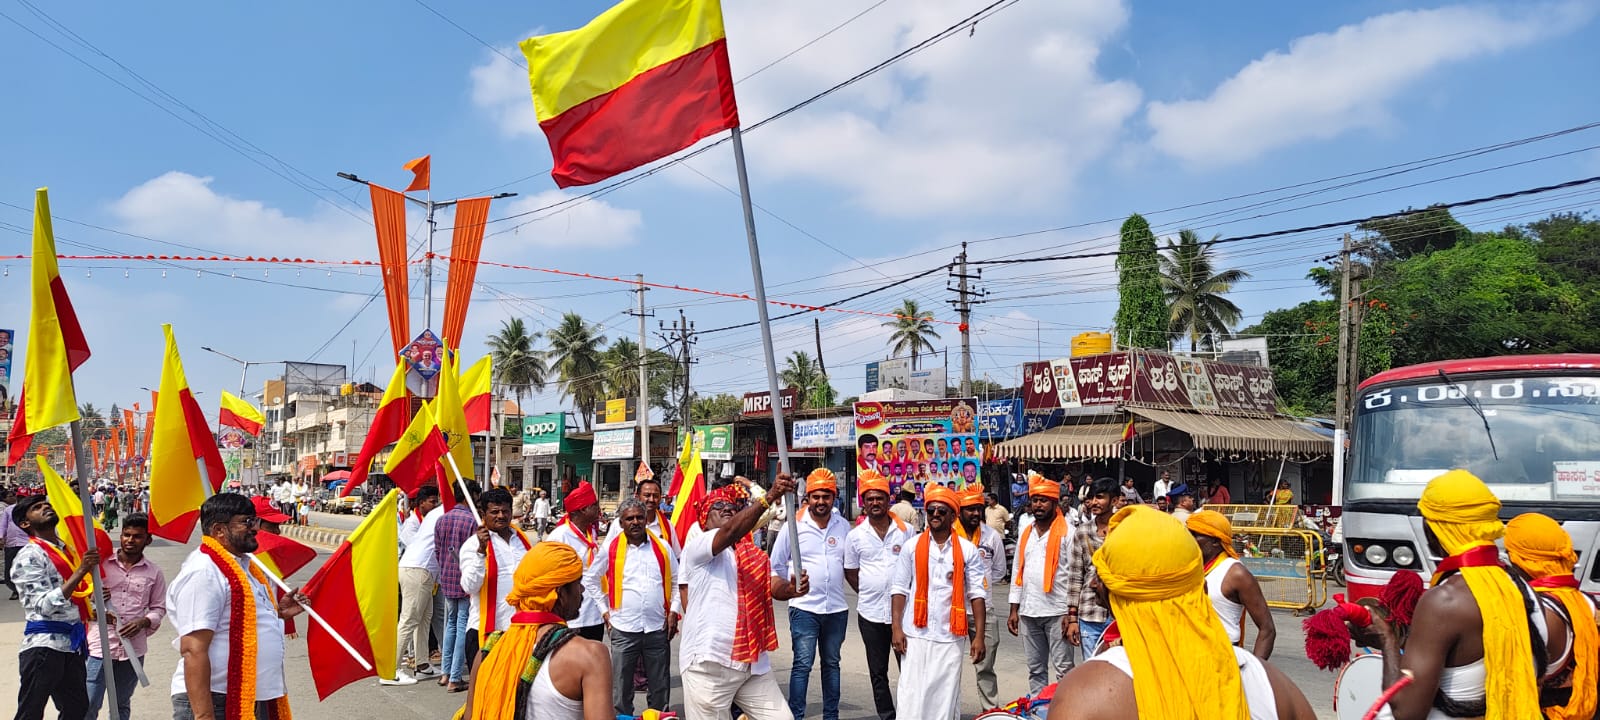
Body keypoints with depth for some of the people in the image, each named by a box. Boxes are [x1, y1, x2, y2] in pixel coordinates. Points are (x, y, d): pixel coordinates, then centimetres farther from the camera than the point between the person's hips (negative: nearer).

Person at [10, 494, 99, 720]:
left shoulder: (67, 550, 15)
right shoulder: (29, 557, -9)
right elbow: (45, 605, -20)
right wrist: (81, 570, -25)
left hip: (73, 644, 8)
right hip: (44, 645, -8)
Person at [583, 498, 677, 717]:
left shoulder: (662, 547, 4)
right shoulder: (611, 548, -1)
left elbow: (677, 581, 14)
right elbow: (590, 579, 11)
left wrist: (673, 611, 6)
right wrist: (604, 610, 6)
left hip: (658, 627, 1)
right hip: (623, 629, -1)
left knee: (660, 687, 11)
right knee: (620, 688, 5)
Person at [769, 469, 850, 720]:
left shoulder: (843, 526, 5)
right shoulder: (794, 525, -4)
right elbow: (776, 565, 4)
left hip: (837, 608, 4)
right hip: (804, 607, -4)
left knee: (832, 663, 14)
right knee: (802, 664, -7)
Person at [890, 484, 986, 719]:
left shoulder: (967, 550, 2)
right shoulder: (912, 547, 4)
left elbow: (977, 594, 0)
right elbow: (900, 590, 4)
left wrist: (979, 636, -5)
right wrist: (897, 628, -4)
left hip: (951, 637, 0)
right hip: (915, 635, 0)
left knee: (946, 698, 5)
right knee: (911, 695, -1)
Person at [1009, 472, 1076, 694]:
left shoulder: (1067, 534, -4)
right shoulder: (1025, 534, 13)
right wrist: (1014, 610, 11)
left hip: (1057, 611, -6)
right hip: (1028, 612, 6)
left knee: (1063, 669, -3)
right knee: (1035, 669, 13)